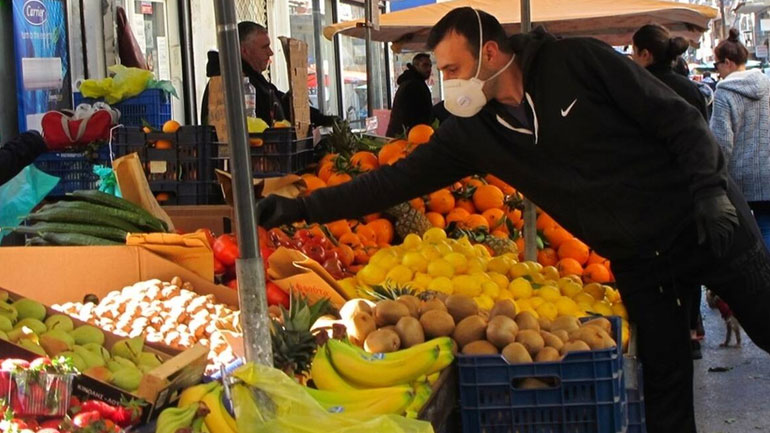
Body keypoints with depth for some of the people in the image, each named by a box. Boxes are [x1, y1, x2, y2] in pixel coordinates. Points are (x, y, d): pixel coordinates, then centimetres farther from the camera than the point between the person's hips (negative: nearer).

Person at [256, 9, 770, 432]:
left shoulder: (578, 61, -15)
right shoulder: (471, 130, -3)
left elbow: (679, 118, -11)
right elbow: (397, 180, -4)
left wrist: (710, 188, -20)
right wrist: (301, 208, -9)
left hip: (710, 223, -3)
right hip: (638, 262, 4)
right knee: (665, 385, 3)